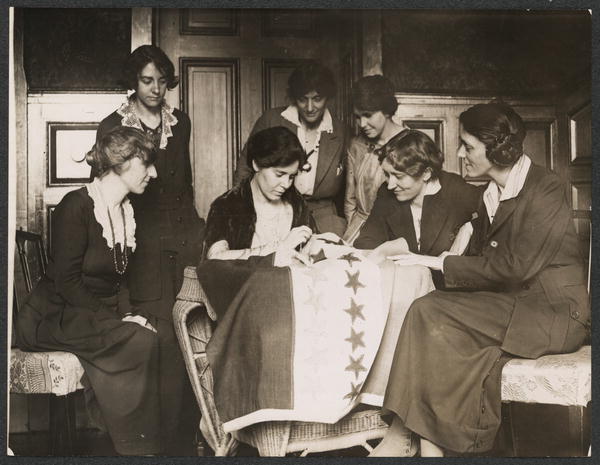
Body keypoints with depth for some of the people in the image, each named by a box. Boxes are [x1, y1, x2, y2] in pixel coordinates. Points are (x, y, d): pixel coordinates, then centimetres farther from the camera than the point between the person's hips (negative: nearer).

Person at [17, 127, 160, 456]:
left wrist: (128, 313, -6)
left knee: (152, 339, -21)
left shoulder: (127, 212, 11)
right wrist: (118, 318, -21)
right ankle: (136, 447, -15)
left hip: (99, 317, 7)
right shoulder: (77, 206, -14)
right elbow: (66, 283, -18)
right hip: (54, 317, -7)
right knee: (140, 342, -27)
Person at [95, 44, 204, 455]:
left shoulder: (180, 122, 15)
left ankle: (186, 436, 9)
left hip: (184, 238, 4)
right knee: (162, 341, -8)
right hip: (144, 244, -3)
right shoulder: (113, 127, 3)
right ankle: (164, 440, 4)